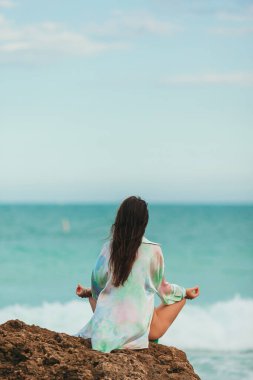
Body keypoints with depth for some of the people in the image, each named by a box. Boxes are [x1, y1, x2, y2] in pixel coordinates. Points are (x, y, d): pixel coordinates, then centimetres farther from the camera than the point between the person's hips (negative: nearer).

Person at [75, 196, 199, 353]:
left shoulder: (108, 248, -2)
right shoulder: (153, 250, -8)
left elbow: (98, 283, 10)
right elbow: (160, 286, 7)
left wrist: (87, 292, 34)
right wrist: (185, 292, 26)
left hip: (107, 326, 3)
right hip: (139, 326, -3)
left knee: (92, 294, 34)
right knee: (181, 297, 19)